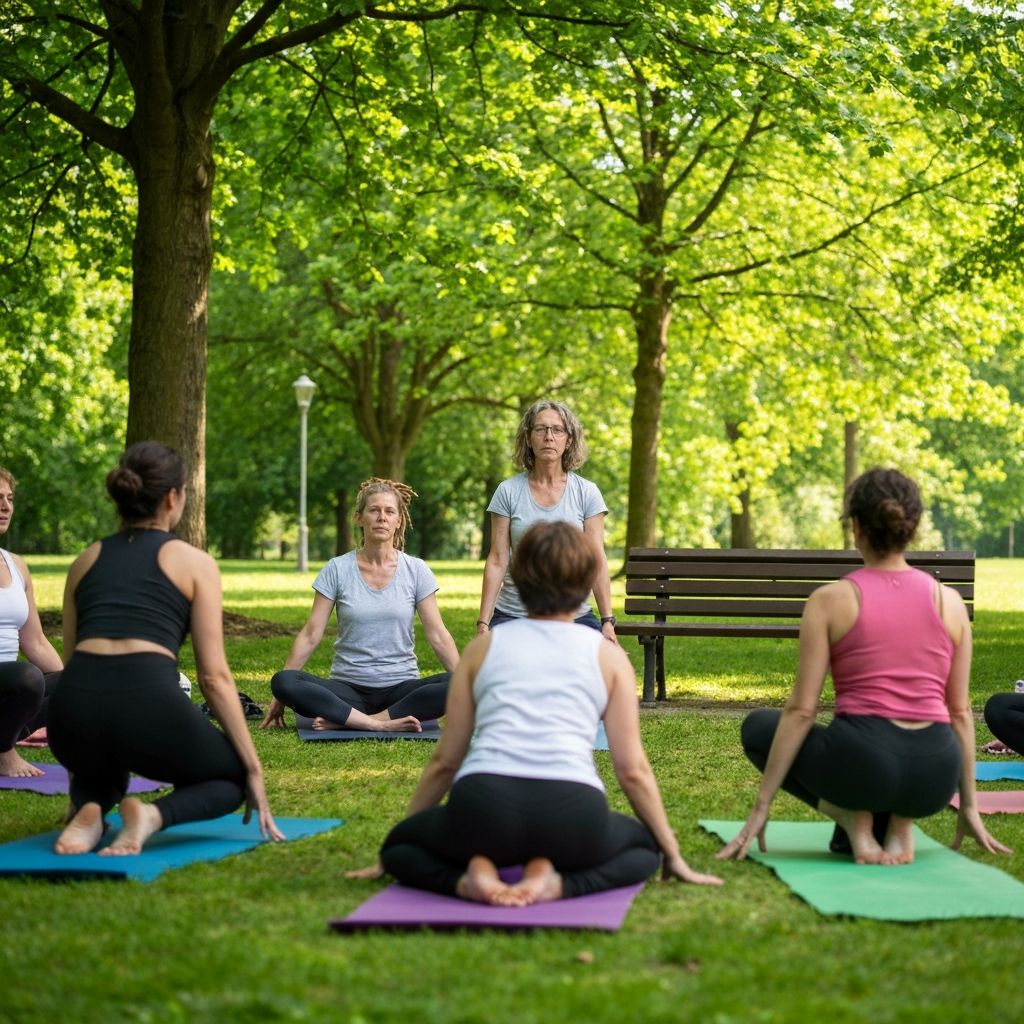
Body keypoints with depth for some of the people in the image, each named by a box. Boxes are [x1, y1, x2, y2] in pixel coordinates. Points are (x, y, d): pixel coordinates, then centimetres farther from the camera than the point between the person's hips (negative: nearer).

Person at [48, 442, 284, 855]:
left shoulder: (86, 560, 23)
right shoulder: (195, 562, 11)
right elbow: (214, 676, 5)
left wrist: (76, 761, 34)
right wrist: (254, 769, 8)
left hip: (77, 704, 4)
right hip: (148, 700, -4)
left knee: (100, 769, 42)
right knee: (234, 776, 26)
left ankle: (89, 811, 5)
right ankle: (154, 815, -6)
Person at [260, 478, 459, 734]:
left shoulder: (416, 571, 3)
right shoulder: (338, 569, 2)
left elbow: (438, 636, 2)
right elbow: (310, 635, 1)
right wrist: (281, 696, -4)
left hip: (400, 687, 0)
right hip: (349, 688, 0)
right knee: (283, 682, -28)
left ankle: (344, 719, -29)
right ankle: (381, 723, -34)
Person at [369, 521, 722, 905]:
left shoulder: (483, 646, 19)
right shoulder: (607, 655, 16)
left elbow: (444, 761, 22)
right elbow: (632, 770, 13)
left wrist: (390, 853, 33)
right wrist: (674, 857, 24)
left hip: (483, 810, 1)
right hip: (571, 817, 0)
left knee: (400, 845, 31)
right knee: (644, 847, 32)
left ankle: (468, 878, -3)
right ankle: (556, 883, 0)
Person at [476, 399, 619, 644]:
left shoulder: (586, 493, 3)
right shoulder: (508, 492, 3)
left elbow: (597, 560, 1)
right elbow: (497, 560, 1)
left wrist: (607, 621, -4)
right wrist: (483, 623, -4)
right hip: (512, 614, 0)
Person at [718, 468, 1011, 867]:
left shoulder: (830, 600, -2)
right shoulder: (950, 602, 7)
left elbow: (800, 712, -4)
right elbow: (960, 712, 10)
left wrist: (761, 806, 1)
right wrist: (969, 806, 19)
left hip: (863, 763, -4)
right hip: (934, 776, 4)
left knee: (758, 727, 26)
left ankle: (851, 814, 4)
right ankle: (898, 821, 8)